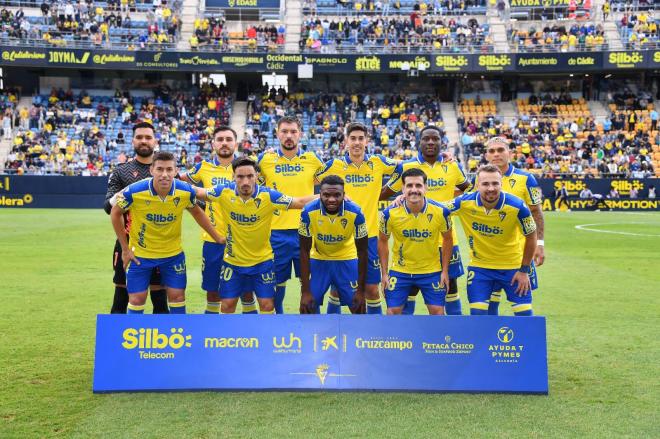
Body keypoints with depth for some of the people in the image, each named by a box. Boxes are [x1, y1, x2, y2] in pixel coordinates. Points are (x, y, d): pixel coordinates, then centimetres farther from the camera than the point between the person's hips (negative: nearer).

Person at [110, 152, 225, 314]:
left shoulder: (186, 191, -18)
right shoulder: (134, 191, -24)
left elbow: (196, 212, 4)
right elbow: (115, 213, -5)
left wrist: (217, 237, 6)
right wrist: (125, 249, -4)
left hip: (173, 253, 2)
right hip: (140, 254, -1)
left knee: (177, 296, 6)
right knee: (136, 299, 4)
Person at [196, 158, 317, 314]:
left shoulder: (268, 196, -18)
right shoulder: (224, 192, -14)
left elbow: (301, 202, -14)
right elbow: (198, 193, 3)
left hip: (262, 260, -1)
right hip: (232, 261, 1)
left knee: (267, 305, 4)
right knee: (227, 305, 9)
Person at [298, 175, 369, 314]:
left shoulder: (355, 213, -27)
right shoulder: (308, 212, -26)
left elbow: (362, 251, -15)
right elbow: (305, 251, -16)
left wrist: (361, 290, -13)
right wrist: (305, 291, -18)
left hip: (347, 259, 0)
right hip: (318, 259, 0)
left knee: (358, 307, -1)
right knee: (307, 307, -4)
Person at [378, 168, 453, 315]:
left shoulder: (441, 211, -16)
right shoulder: (390, 213, -16)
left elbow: (447, 239, 1)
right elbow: (383, 241, 0)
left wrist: (445, 271, -1)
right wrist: (384, 273, -1)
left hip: (432, 270, 0)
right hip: (399, 271, 0)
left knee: (437, 311, 4)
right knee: (393, 311, 4)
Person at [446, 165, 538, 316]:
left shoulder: (517, 207, -23)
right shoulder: (464, 202, -21)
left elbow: (531, 237, -8)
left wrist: (524, 270, -5)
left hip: (513, 265, -1)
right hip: (479, 265, 1)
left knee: (524, 314, 3)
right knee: (477, 313, -2)